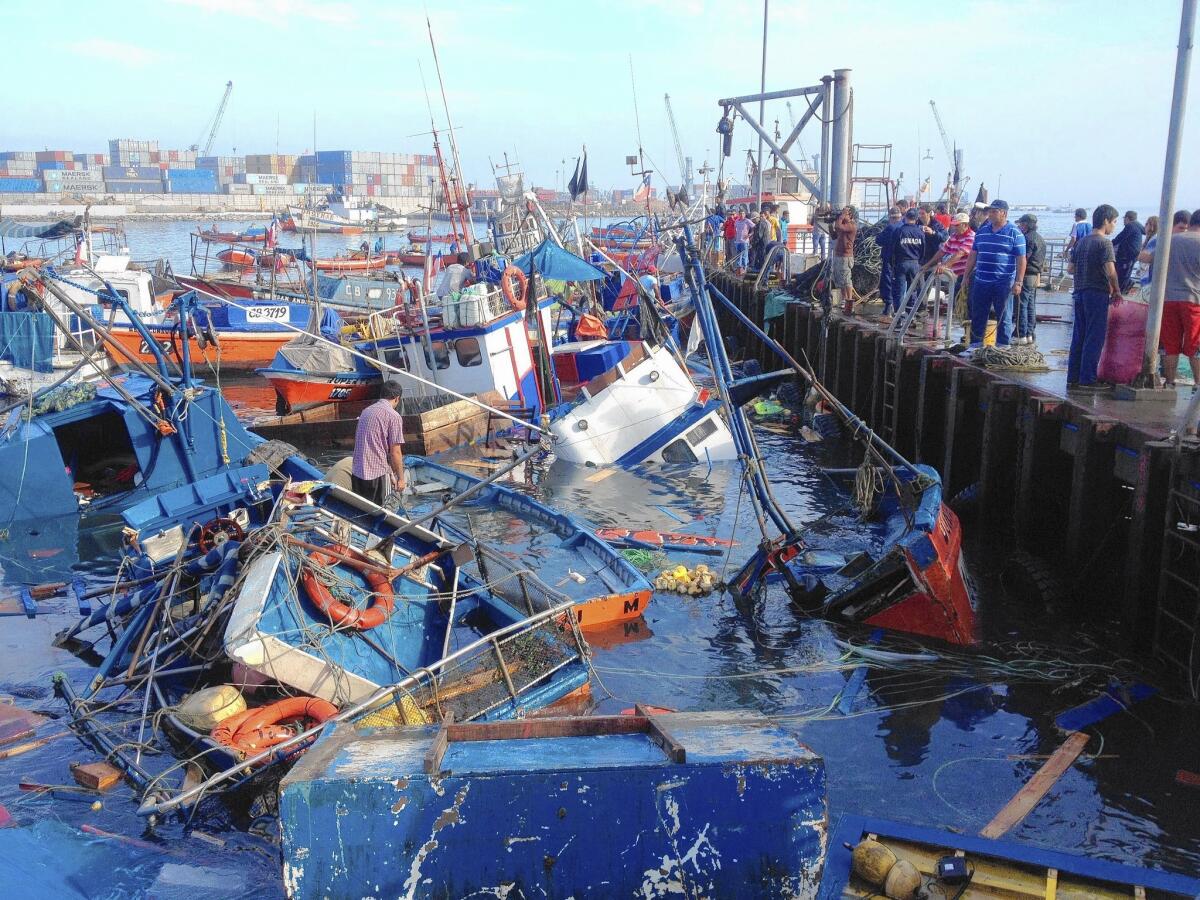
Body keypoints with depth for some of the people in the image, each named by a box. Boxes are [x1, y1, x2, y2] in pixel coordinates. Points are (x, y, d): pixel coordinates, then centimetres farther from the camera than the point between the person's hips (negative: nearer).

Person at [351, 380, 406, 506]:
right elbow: (395, 452, -12)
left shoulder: (366, 411, 12)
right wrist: (400, 478, -1)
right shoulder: (393, 416, -9)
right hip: (378, 474, -6)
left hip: (357, 472, 6)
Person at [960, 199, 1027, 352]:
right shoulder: (982, 230, 11)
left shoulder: (1014, 233, -5)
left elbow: (1021, 259, -7)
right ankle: (975, 345, 17)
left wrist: (1018, 282, -14)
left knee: (1004, 318, 3)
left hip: (1003, 283, -5)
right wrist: (966, 276, 15)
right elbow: (973, 255, 17)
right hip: (981, 282, 5)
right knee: (977, 316, 8)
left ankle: (1002, 348, 10)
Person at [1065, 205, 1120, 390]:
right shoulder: (1104, 243, -11)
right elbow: (1110, 271, -19)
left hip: (1080, 292, 7)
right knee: (1095, 338, -2)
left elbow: (1070, 268, 16)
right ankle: (1087, 380, -1)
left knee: (1078, 336, 10)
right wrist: (1116, 291, -6)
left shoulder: (1082, 241, 12)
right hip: (1097, 293, -7)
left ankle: (1073, 379, 12)